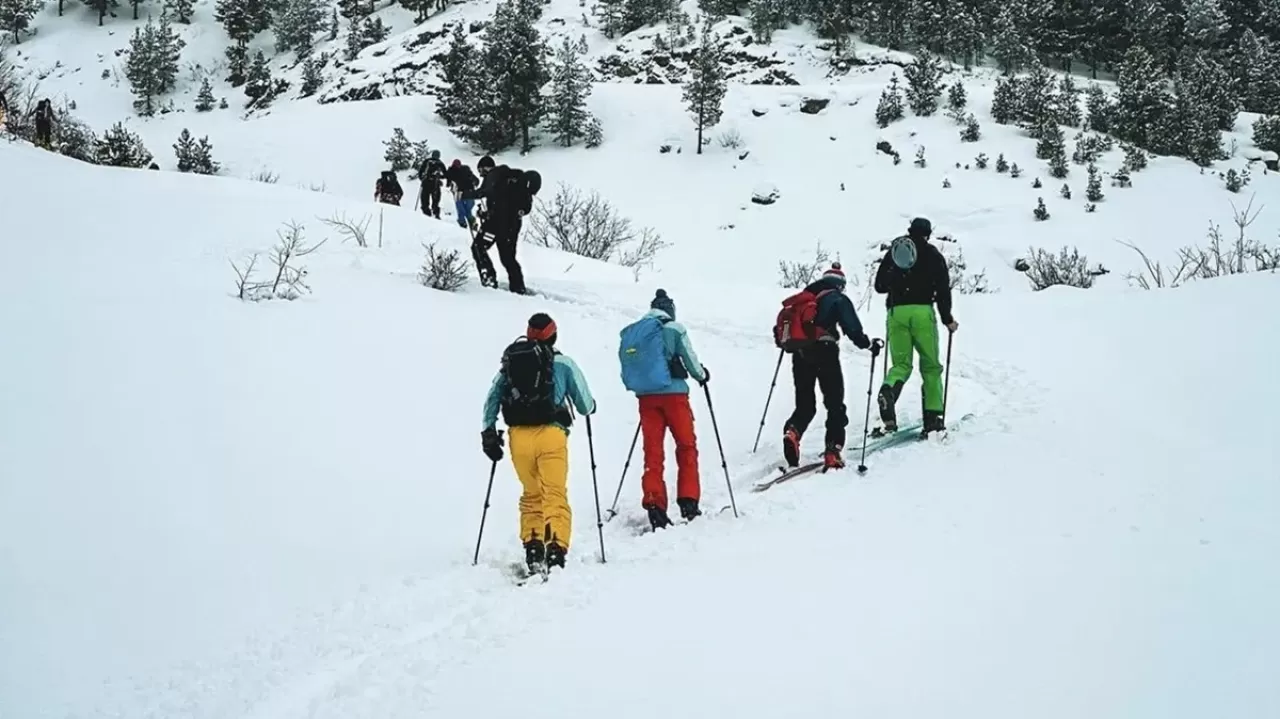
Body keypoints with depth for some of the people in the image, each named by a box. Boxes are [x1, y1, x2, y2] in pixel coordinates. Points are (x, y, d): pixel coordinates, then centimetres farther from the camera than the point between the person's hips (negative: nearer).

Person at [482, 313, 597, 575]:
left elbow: (491, 400, 8)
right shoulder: (563, 364, 5)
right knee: (555, 495, -3)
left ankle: (532, 547, 8)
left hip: (519, 436, 3)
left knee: (531, 495, 18)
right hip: (550, 434, -3)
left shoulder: (510, 361, 13)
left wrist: (488, 432, 11)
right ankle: (556, 549, -18)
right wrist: (590, 406, 29)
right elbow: (586, 406, 7)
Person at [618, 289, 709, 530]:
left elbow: (625, 367, 12)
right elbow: (690, 359, 2)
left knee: (652, 450, 5)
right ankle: (688, 502, 1)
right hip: (673, 393, -4)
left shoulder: (629, 333, 11)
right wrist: (702, 375, 22)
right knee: (686, 446, 6)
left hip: (645, 397, 4)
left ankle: (654, 504, -4)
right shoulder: (673, 328, -2)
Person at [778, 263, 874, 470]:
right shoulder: (838, 299, 3)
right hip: (824, 352, -4)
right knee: (835, 405, 6)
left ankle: (792, 432, -17)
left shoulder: (803, 297, 18)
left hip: (800, 355, 5)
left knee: (804, 404, 13)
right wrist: (868, 344, 6)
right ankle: (832, 451, -5)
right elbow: (852, 328, -8)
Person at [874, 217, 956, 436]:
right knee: (931, 365, 6)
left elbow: (879, 285, 18)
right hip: (922, 312, -2)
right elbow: (943, 289, 2)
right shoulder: (932, 254, 8)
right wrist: (947, 319, 10)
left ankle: (888, 391, -27)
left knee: (901, 364, 6)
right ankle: (932, 416, -1)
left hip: (896, 312, 3)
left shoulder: (893, 251, 16)